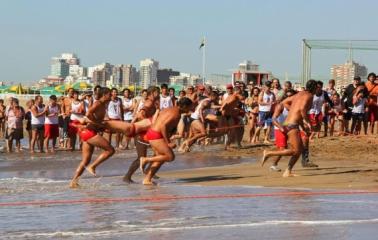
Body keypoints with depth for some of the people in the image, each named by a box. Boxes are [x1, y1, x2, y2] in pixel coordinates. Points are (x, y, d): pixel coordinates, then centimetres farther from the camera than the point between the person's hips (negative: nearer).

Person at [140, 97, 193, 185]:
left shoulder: (170, 110, 17)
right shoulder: (176, 114, -13)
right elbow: (163, 126, -23)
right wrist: (167, 142, -20)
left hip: (151, 132, 10)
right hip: (156, 136, -10)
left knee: (161, 158, 15)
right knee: (170, 157, -8)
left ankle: (147, 179, 12)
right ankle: (146, 160, -5)